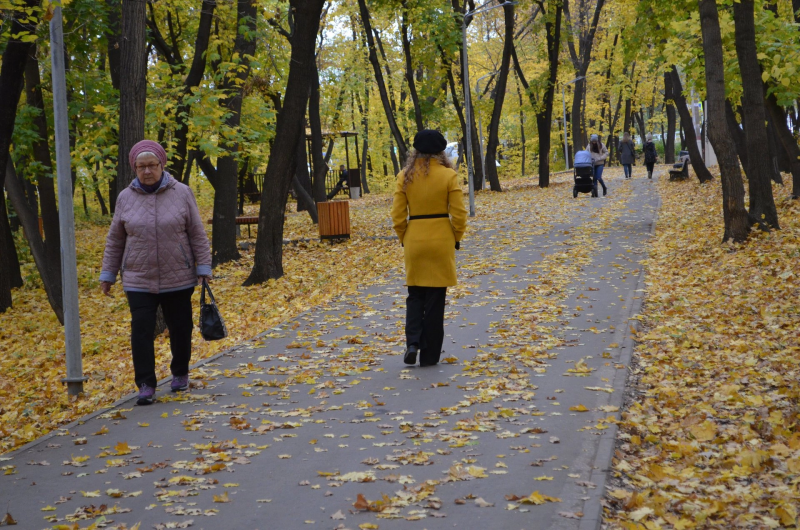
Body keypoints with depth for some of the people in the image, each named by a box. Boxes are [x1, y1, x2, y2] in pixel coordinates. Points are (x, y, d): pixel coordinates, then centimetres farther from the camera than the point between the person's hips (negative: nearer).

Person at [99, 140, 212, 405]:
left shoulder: (181, 193, -2)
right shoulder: (126, 198, 2)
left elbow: (197, 234, 1)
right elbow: (115, 240, 9)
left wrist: (203, 267, -2)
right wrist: (108, 274, 9)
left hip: (178, 279, 0)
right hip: (139, 281, 0)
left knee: (180, 329, 9)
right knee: (141, 331, -8)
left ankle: (180, 374, 30)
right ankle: (145, 385, -1)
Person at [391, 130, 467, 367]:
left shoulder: (405, 177, -2)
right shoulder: (448, 175, -6)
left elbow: (398, 216, -2)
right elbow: (459, 214, -6)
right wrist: (456, 239, 8)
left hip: (414, 241, 1)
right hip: (441, 240, -1)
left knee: (415, 294, 16)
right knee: (435, 298, 6)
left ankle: (413, 342, -4)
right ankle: (429, 354, 10)